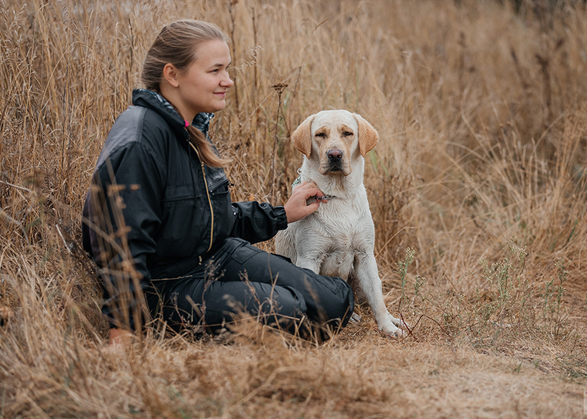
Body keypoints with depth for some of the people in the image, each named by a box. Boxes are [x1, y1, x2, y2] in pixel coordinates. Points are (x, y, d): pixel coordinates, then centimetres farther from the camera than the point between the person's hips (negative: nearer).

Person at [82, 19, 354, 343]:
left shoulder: (191, 129, 8)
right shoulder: (138, 144, -23)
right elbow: (125, 243, -24)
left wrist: (281, 215, 16)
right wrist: (123, 327, -25)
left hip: (219, 256, 9)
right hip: (168, 284, -9)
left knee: (336, 301, 0)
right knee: (284, 310, -26)